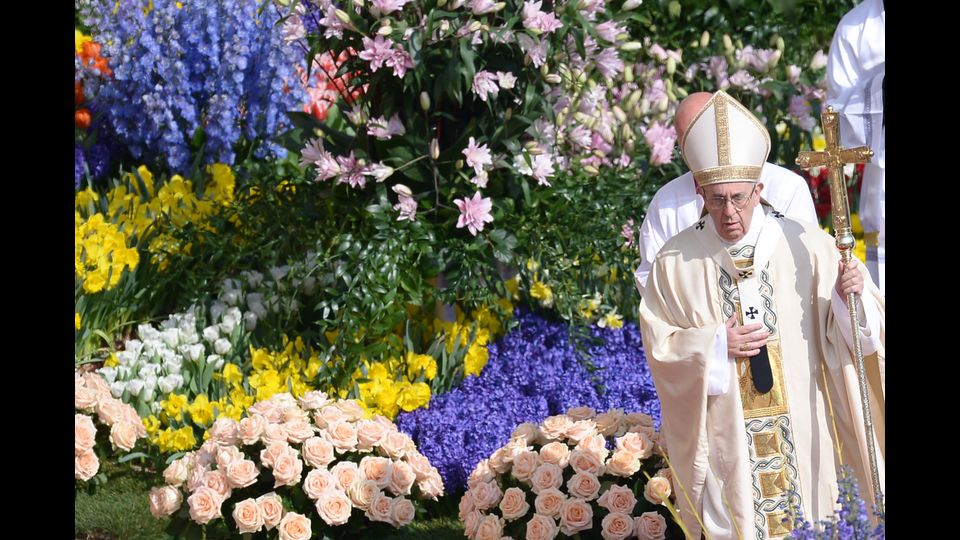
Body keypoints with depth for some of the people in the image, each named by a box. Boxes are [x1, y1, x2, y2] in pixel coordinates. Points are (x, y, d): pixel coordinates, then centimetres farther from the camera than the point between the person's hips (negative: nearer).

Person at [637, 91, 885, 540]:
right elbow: (658, 345, 0)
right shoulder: (675, 262, -7)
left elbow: (844, 331, -3)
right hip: (722, 431, 0)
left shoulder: (806, 246, -9)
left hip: (798, 428, 0)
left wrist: (852, 293, -23)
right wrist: (716, 346, -15)